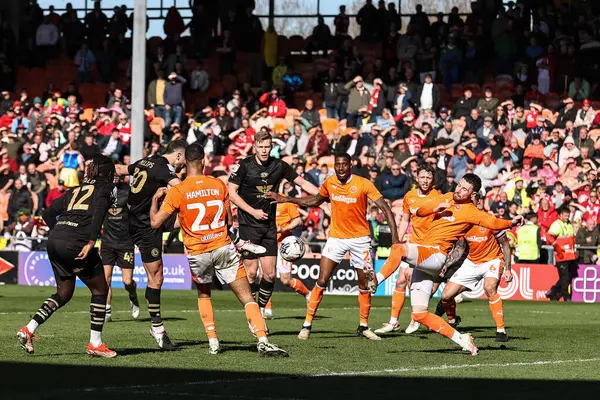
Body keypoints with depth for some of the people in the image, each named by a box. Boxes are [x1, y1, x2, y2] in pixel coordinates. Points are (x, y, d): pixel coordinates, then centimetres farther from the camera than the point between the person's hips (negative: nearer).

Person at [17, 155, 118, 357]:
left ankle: (29, 329, 7)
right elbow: (99, 210, -15)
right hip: (75, 243, -7)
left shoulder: (75, 190, 25)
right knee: (100, 289, 9)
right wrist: (91, 241, -22)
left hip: (54, 242, 7)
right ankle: (95, 343, 8)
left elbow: (47, 214, 22)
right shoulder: (105, 188, 7)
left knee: (64, 293, 20)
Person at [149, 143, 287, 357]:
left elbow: (155, 222, -7)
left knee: (203, 294, 26)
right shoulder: (219, 185, 0)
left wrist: (155, 198, 9)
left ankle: (213, 342, 15)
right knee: (247, 297, 0)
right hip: (223, 248, 0)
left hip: (197, 253, 0)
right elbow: (229, 220, 8)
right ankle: (263, 341, -16)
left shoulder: (177, 192, -8)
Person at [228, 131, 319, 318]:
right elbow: (232, 193, -7)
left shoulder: (279, 166, 3)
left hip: (269, 225, 4)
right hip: (248, 225, -4)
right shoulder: (244, 166, -7)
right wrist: (253, 211, -13)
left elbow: (303, 183, 13)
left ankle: (261, 309, 16)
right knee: (251, 272, -5)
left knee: (270, 273, 0)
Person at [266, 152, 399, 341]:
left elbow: (385, 208, -14)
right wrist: (286, 199, 13)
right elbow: (315, 201, 18)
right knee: (321, 281, -9)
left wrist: (394, 235, -24)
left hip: (360, 238, -2)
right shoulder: (329, 183, -2)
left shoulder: (363, 184, -13)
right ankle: (307, 324, -2)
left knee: (365, 285, 5)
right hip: (336, 238, 2)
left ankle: (363, 327, 22)